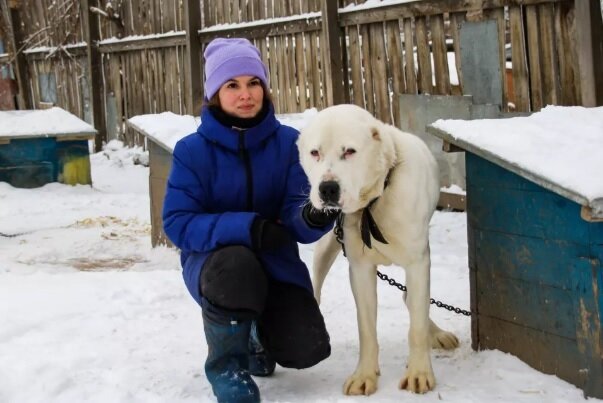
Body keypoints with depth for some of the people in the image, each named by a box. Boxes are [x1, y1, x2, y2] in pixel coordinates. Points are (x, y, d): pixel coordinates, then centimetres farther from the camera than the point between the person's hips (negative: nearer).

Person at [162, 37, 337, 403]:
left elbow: (295, 216, -14)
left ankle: (257, 333, 21)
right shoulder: (193, 150, -12)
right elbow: (177, 222, -17)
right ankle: (227, 362, -10)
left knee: (307, 350, -18)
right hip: (213, 261, -2)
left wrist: (315, 217, -40)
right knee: (237, 263, -38)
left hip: (276, 261, 2)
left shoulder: (288, 141, -8)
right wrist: (246, 227, -31)